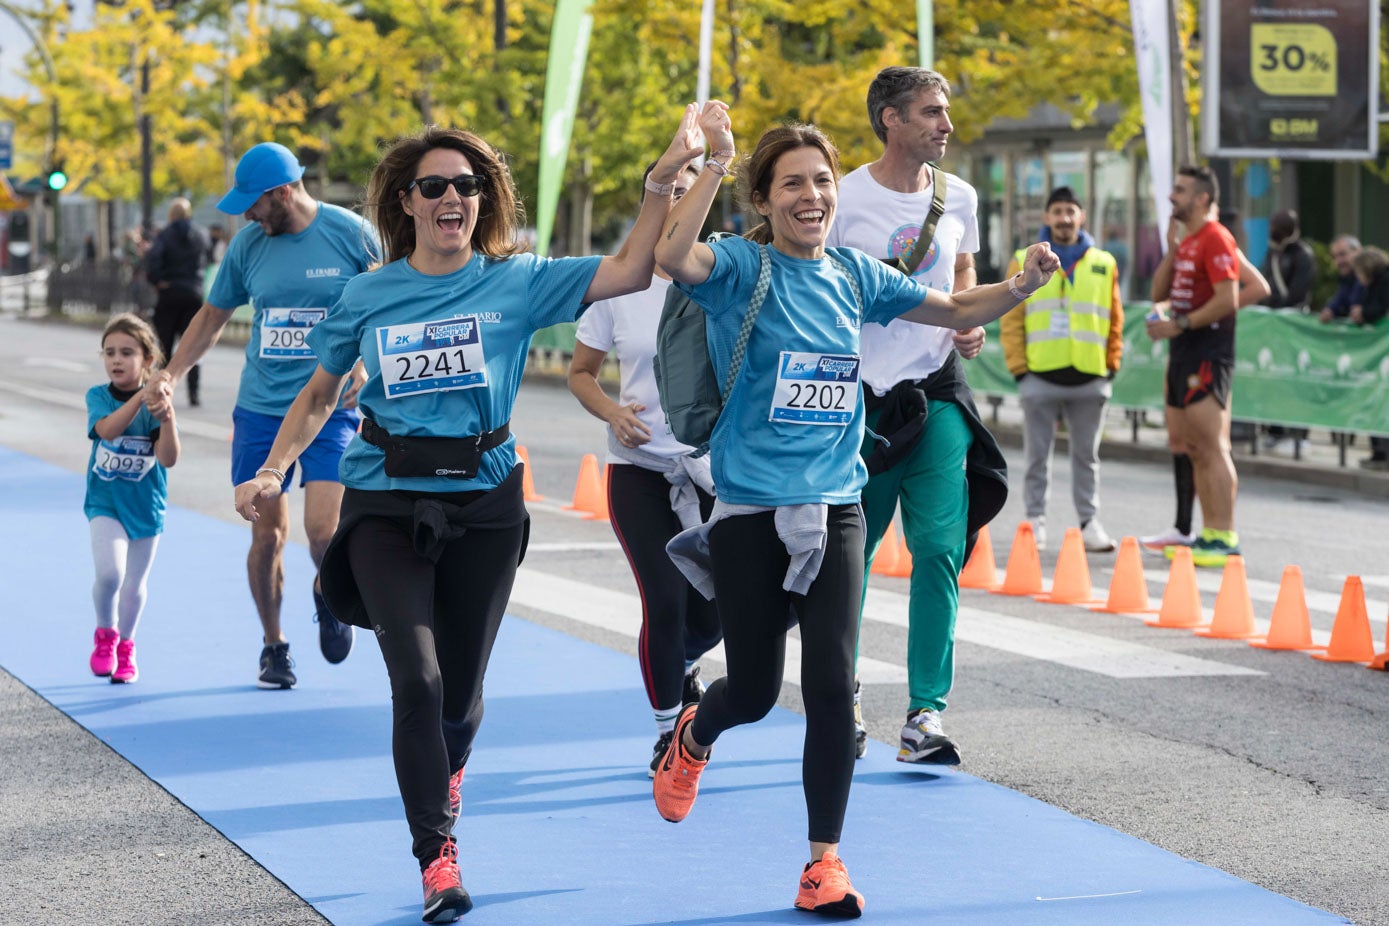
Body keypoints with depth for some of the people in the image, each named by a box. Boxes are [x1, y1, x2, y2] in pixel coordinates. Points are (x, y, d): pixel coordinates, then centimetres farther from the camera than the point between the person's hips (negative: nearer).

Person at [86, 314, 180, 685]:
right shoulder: (98, 396, -7)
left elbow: (168, 458, -18)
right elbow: (107, 430, -28)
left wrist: (167, 418, -35)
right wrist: (140, 397, -38)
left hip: (146, 505, 1)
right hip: (105, 502, -1)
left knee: (134, 584, 11)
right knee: (109, 572, -20)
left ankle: (125, 647, 35)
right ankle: (105, 635, 8)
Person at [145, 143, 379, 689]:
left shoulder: (352, 234, -7)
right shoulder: (248, 244, 2)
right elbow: (214, 315, 14)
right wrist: (169, 375, 4)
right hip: (260, 409, 3)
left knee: (322, 529, -14)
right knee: (268, 535, 2)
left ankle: (329, 595, 21)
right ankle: (273, 646, 21)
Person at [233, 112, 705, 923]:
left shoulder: (517, 283, -1)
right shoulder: (368, 297, 3)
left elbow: (631, 271, -10)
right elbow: (319, 397, 14)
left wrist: (665, 178, -19)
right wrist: (272, 472, 2)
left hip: (484, 504, 1)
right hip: (387, 505, 0)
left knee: (463, 688, 10)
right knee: (417, 676, -16)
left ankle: (445, 775, 46)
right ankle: (437, 855, -9)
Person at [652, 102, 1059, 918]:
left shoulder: (855, 274, 6)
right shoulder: (743, 266, -8)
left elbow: (958, 310, 17)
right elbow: (673, 257, -30)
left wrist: (1023, 285, -2)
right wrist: (715, 161, -35)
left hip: (835, 507, 3)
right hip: (750, 511, -3)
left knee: (832, 685, -6)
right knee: (755, 690, 8)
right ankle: (694, 737, 46)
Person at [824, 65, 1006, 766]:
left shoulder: (958, 197, 6)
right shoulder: (844, 200, -7)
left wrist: (970, 323, 4)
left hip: (938, 394, 3)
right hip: (861, 395, -3)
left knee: (939, 551, -8)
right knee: (850, 553, 6)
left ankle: (925, 716, -8)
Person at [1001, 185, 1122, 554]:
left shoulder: (1104, 264, 9)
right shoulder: (1024, 263, 5)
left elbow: (1114, 320, 11)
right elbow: (1011, 320, 3)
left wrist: (1112, 364, 5)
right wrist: (1018, 366, -4)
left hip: (1090, 379, 1)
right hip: (1040, 377, -1)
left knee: (1087, 455, 7)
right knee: (1037, 454, 4)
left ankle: (1089, 521, 13)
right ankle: (1035, 520, 11)